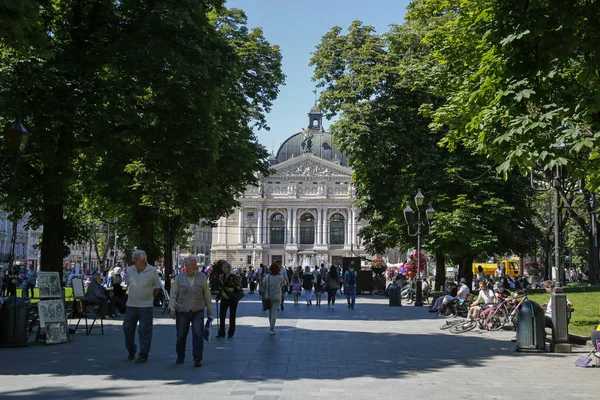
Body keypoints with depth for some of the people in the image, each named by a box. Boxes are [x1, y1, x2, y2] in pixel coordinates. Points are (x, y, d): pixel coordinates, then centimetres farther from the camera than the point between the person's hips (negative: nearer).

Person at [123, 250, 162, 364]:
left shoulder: (152, 271, -6)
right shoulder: (130, 270, 4)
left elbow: (157, 287, 3)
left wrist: (151, 297, -2)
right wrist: (132, 295, 11)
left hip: (145, 306, -4)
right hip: (131, 305, 4)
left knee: (145, 331, -2)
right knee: (128, 328, 9)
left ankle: (143, 355, 4)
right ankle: (131, 351, 29)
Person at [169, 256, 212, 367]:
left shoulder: (202, 277, 5)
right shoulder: (179, 278, 3)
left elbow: (207, 293, 12)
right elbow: (173, 294, 4)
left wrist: (209, 308, 14)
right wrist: (172, 308, -4)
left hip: (198, 312, 0)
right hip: (182, 311, 0)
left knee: (198, 334, -8)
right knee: (181, 335, 8)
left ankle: (197, 359, -4)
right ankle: (180, 357, 27)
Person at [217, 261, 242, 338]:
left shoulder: (234, 277, -9)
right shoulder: (221, 277, 7)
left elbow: (239, 286, -9)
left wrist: (233, 289, -26)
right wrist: (219, 295, 12)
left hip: (233, 298, -4)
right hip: (224, 298, 4)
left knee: (232, 316, 6)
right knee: (221, 315, -8)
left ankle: (231, 333, 17)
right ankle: (221, 333, -5)